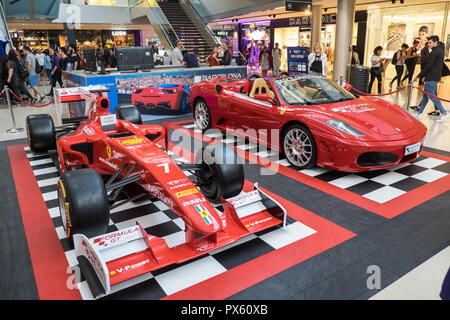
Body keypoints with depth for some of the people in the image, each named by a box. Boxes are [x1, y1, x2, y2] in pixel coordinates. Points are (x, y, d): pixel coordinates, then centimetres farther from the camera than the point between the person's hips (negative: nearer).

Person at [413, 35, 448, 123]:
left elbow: (428, 66, -21)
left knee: (432, 96, -6)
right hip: (436, 77, 10)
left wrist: (419, 76, -14)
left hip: (431, 78, -10)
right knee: (425, 95, 14)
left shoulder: (435, 52, -17)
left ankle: (444, 113, -4)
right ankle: (419, 113, 20)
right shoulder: (440, 50, 16)